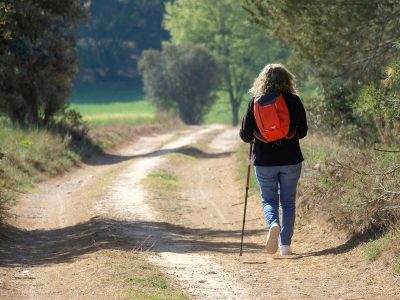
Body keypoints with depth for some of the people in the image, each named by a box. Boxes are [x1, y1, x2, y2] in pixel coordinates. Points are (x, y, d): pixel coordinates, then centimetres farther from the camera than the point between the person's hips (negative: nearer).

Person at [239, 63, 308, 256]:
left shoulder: (255, 102, -3)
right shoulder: (293, 101, -4)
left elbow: (244, 134, -2)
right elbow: (302, 131, 1)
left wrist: (253, 139, 20)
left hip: (264, 161, 0)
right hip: (291, 160, 0)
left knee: (269, 200, 13)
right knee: (288, 202, 11)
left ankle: (273, 224, -18)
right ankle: (285, 245, 8)